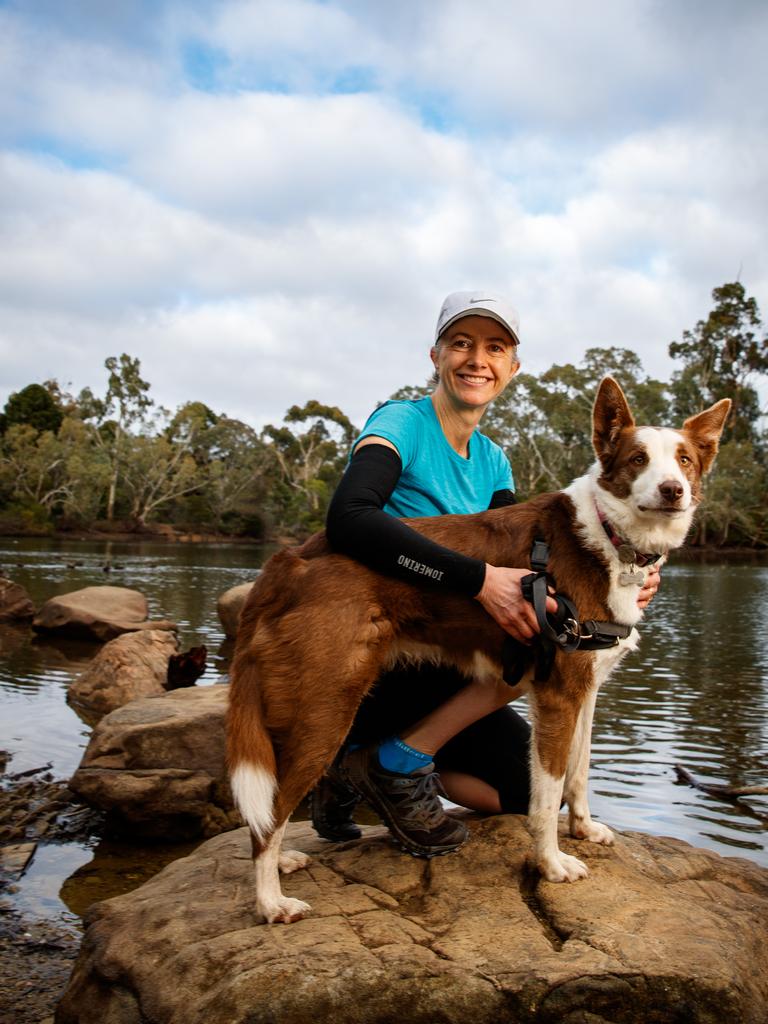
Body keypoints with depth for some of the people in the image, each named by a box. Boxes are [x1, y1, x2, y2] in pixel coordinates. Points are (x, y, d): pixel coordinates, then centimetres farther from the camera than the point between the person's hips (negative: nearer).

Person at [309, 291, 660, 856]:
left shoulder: (493, 461, 10)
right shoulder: (401, 422, -13)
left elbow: (520, 565, 0)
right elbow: (348, 517, -34)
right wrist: (479, 578, -39)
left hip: (436, 672, 8)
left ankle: (356, 776, 9)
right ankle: (401, 762, -9)